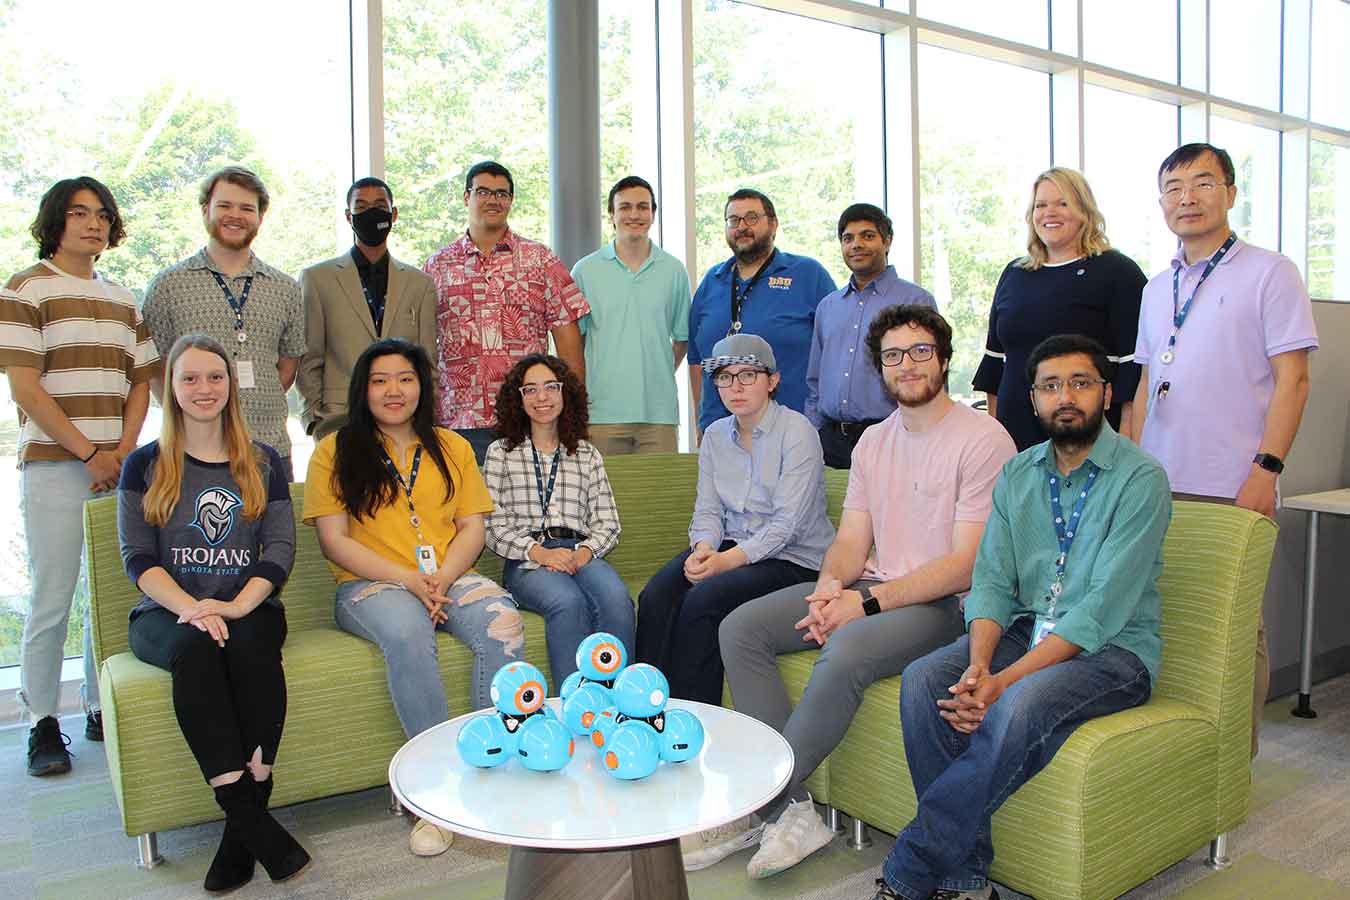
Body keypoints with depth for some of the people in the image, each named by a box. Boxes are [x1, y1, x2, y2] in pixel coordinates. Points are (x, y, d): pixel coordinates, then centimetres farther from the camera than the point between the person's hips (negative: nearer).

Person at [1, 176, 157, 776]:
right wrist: (90, 453, -10)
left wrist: (124, 452, -2)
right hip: (53, 468, -5)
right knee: (52, 601, -1)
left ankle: (101, 710, 20)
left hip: (117, 466, 5)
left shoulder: (122, 300, 16)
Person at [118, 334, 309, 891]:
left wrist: (236, 605, -16)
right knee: (195, 649, -34)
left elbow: (280, 548, 3)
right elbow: (138, 557, 0)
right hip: (167, 613, 0)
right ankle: (253, 821, -35)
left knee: (252, 647, -33)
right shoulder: (145, 465, 11)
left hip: (248, 607, 1)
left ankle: (241, 833, -30)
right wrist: (191, 608, -18)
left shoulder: (263, 464, 13)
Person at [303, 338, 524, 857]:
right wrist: (407, 580, -14)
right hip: (369, 585, -2)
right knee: (406, 629, -37)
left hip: (450, 579, 3)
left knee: (502, 621, -29)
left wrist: (442, 578, -11)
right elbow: (334, 541, -2)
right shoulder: (336, 450, 7)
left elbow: (472, 528, 10)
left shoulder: (451, 447, 16)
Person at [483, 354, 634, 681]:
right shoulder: (501, 452, 15)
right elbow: (493, 526, 5)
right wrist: (537, 552, -12)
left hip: (580, 554, 2)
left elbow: (608, 523, 13)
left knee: (616, 598, -34)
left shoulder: (588, 455, 21)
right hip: (526, 561, -2)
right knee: (569, 601, -37)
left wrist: (585, 552, -9)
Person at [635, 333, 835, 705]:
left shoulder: (797, 432, -11)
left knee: (703, 599, -29)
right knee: (655, 597, -20)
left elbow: (787, 524, -17)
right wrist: (704, 548, -14)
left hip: (792, 558, -5)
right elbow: (708, 509, 8)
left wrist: (727, 560, -25)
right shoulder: (715, 434, 9)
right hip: (731, 545, 6)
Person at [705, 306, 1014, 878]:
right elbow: (851, 540, 11)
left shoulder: (983, 439, -9)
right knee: (740, 628, -9)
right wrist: (828, 588, -12)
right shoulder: (873, 442, 14)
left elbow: (967, 564, -15)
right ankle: (789, 810, -15)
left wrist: (867, 602, -20)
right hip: (870, 590, 7)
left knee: (846, 650, -36)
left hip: (943, 602, -7)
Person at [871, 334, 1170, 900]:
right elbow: (991, 581, 3)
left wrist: (1007, 679, -25)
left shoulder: (1141, 479, -10)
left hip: (1114, 648, -5)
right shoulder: (1018, 475, 9)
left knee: (1020, 704, -35)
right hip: (1025, 630, 5)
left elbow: (1104, 609, -18)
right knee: (922, 679, -21)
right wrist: (979, 663, -17)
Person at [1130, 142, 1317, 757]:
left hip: (1233, 487, -5)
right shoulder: (1157, 288, 17)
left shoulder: (1268, 273, 0)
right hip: (1161, 486, 5)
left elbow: (1292, 380, -6)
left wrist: (1266, 468, -14)